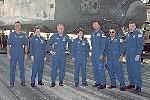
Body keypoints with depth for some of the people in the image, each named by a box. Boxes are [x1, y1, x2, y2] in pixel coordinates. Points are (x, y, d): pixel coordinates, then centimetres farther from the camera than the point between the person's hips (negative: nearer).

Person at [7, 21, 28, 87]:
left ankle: (23, 81, 14)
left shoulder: (23, 35, 7)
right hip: (13, 53, -1)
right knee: (12, 67, 2)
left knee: (22, 67, 5)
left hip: (21, 53, 1)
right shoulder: (11, 34, 4)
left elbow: (26, 45, 9)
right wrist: (8, 53, -3)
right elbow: (8, 45, 4)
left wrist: (26, 54, 3)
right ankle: (12, 82, 9)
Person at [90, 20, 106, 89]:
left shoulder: (102, 33, -7)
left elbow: (103, 45, -12)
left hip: (99, 54, -8)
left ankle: (103, 83, -5)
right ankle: (97, 82, 20)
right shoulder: (92, 34, 16)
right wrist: (92, 53, 15)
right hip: (93, 54, 8)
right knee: (95, 69, 11)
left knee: (100, 68, -9)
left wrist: (101, 54, -17)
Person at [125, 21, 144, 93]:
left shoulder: (138, 33, -7)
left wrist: (138, 54, -19)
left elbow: (140, 45, -13)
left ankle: (138, 86, -5)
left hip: (135, 55, -7)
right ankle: (132, 83, 21)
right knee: (130, 70, 11)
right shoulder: (128, 34, 16)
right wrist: (126, 54, 17)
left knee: (136, 70, -8)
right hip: (128, 55, 8)